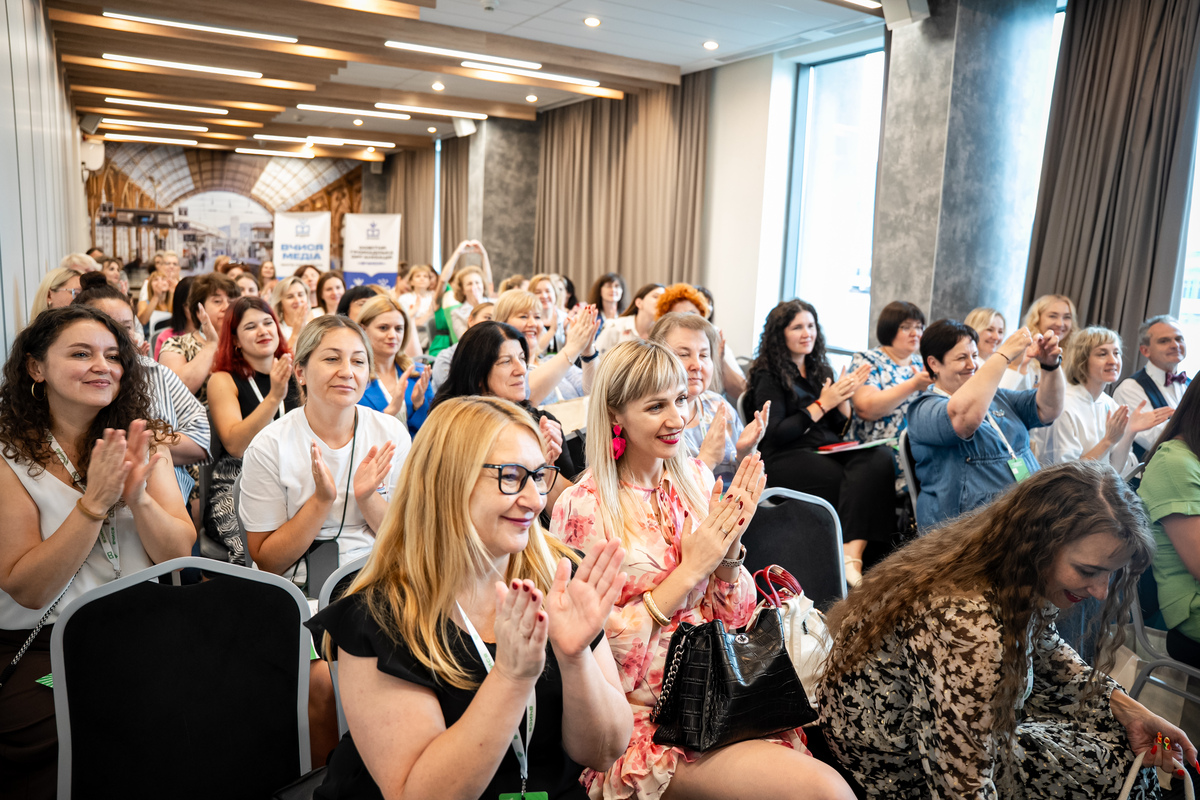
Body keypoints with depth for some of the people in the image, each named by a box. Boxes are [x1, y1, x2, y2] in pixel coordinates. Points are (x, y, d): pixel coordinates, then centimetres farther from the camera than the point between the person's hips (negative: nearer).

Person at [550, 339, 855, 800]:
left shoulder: (696, 480, 5)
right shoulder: (581, 508, -12)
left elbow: (733, 619, 9)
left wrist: (730, 550, -11)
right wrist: (688, 571, -15)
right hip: (642, 716, -5)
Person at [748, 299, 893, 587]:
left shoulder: (820, 369, 23)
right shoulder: (768, 376, 4)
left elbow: (840, 429, 20)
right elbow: (774, 435, -8)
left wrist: (844, 395, 2)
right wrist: (821, 405, -6)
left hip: (830, 452, 6)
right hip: (789, 458, -6)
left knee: (881, 458, -30)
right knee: (861, 484, -33)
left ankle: (851, 556, -38)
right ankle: (852, 556, -25)